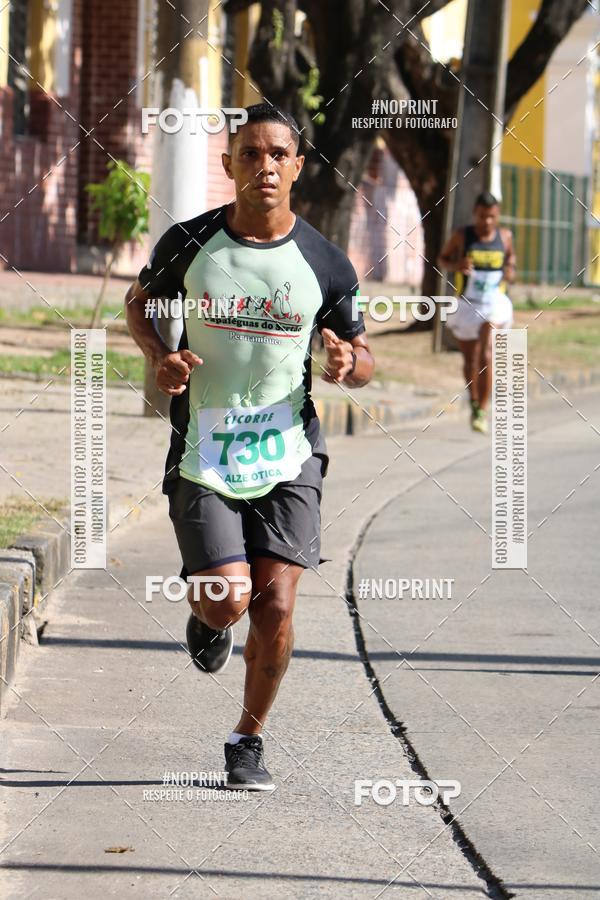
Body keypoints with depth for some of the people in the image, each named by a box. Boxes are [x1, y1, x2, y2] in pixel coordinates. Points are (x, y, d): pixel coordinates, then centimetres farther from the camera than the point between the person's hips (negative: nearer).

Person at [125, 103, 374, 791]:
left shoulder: (325, 264, -2)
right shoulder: (189, 243, -3)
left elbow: (361, 358, 10)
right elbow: (139, 302, 14)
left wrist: (348, 364, -15)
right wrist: (160, 357, -6)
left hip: (288, 456, 1)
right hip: (202, 455, -1)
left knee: (275, 609, -6)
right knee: (227, 600, -13)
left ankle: (248, 741, 16)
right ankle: (202, 614, 26)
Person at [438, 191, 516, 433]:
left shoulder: (504, 236, 0)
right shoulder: (462, 236, -4)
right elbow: (442, 259, 7)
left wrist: (511, 269, -3)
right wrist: (456, 265, -16)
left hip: (494, 304, -1)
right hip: (466, 304, 1)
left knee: (486, 357, -19)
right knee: (470, 360, 15)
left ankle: (482, 411, -16)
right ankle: (473, 401, 41)